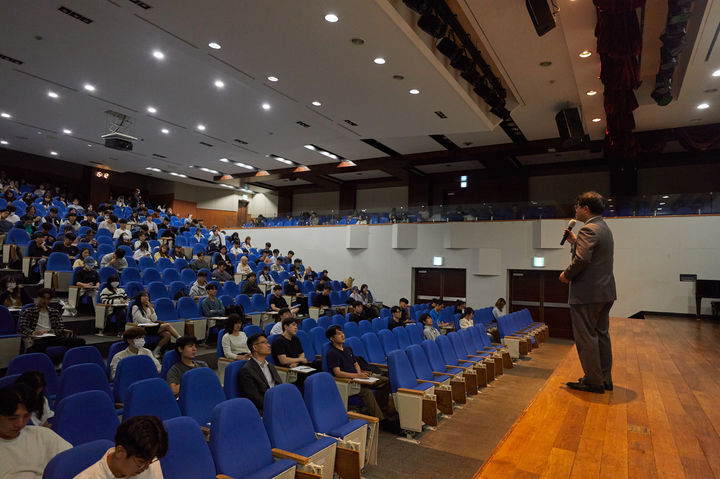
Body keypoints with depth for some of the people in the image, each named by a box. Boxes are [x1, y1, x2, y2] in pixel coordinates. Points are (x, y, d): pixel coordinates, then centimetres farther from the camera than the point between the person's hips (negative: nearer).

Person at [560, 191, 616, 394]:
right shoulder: (604, 228, 16)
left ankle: (593, 381, 6)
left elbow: (582, 259, -27)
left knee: (586, 337, -1)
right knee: (601, 334, 16)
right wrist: (574, 241, 14)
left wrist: (566, 275, -13)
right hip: (605, 292, 10)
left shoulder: (588, 229, -16)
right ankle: (605, 378, 25)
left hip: (588, 293, -10)